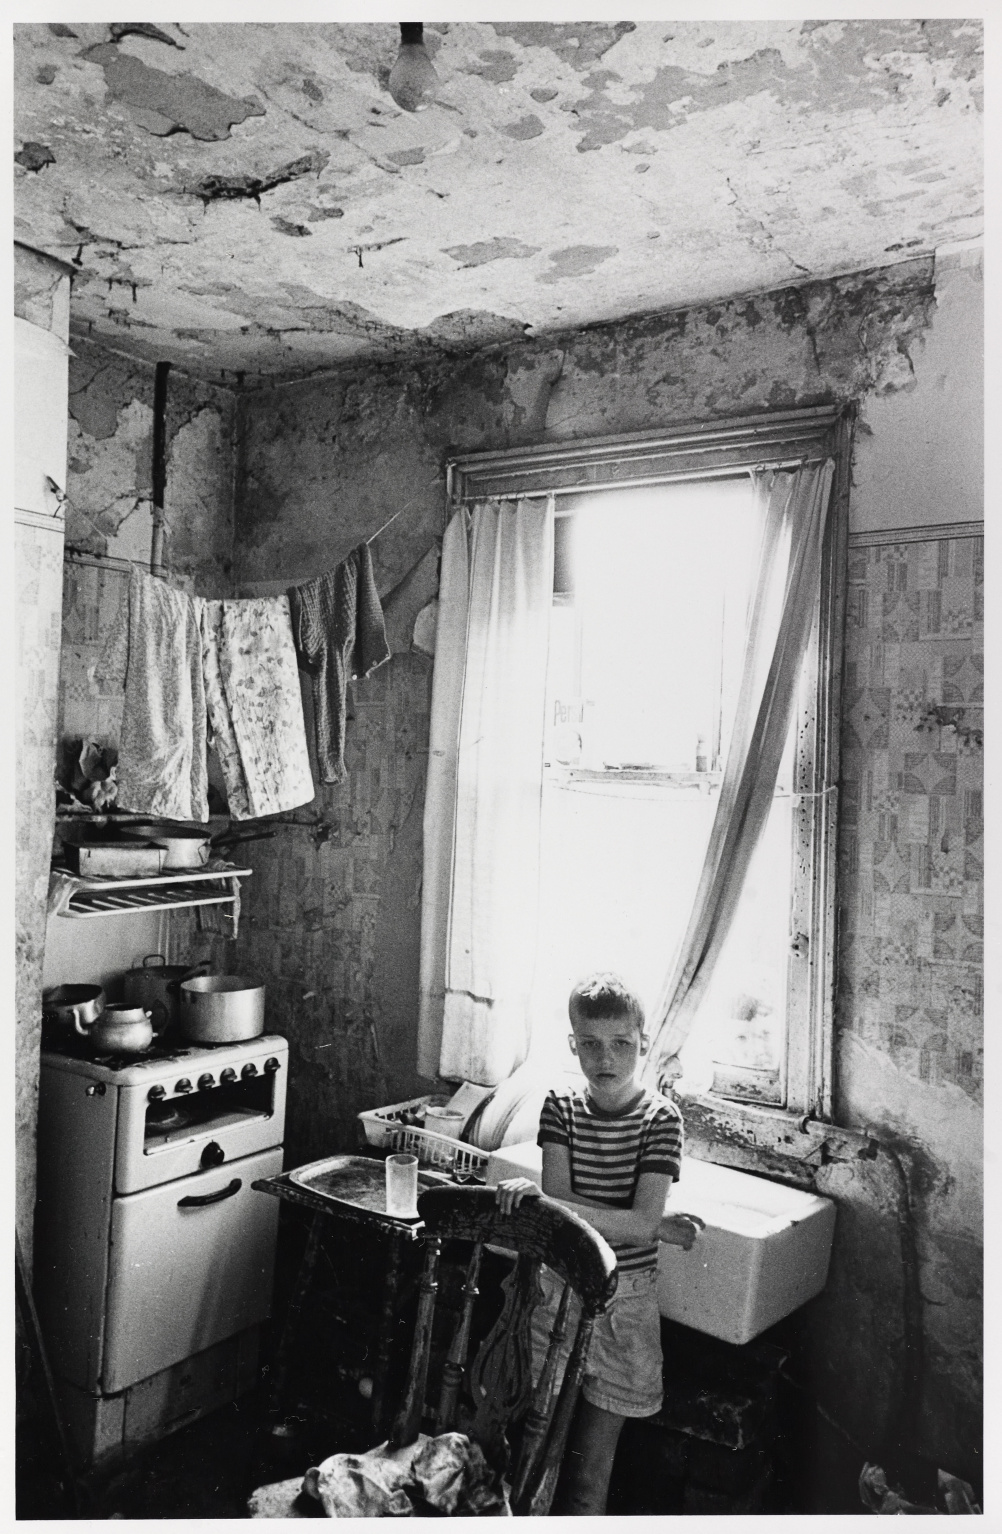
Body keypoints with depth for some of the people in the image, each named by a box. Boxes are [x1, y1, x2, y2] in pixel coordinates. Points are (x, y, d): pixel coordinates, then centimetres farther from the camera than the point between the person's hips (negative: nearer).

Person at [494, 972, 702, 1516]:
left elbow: (640, 1224, -19)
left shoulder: (660, 1118, -11)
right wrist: (659, 1226, -19)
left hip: (623, 1300, -2)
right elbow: (558, 1200, -12)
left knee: (590, 1469, 5)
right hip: (559, 1288, 2)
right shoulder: (560, 1108, -3)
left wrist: (538, 1194, -29)